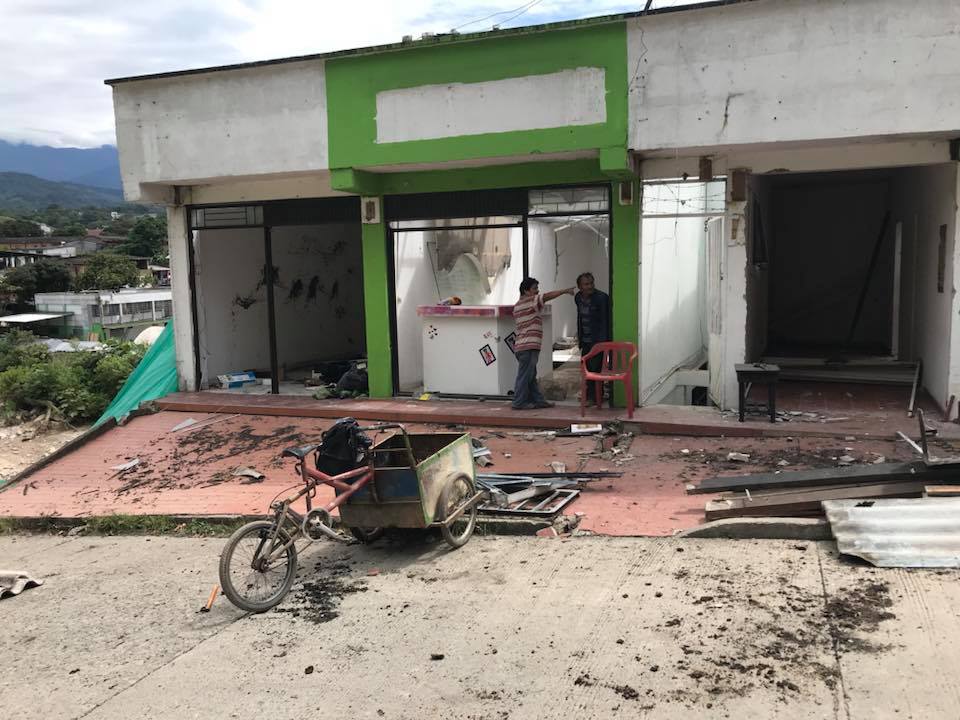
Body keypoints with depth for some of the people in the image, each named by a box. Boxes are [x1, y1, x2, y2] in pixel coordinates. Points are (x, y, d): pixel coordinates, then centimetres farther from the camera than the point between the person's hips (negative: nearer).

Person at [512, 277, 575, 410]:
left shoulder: (518, 305, 20)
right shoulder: (529, 301, -10)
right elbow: (547, 296, -19)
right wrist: (565, 291, -15)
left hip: (521, 345, 10)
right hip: (528, 346, -10)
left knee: (531, 376, 12)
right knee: (524, 375, -5)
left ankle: (538, 400, 18)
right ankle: (519, 402, 0)